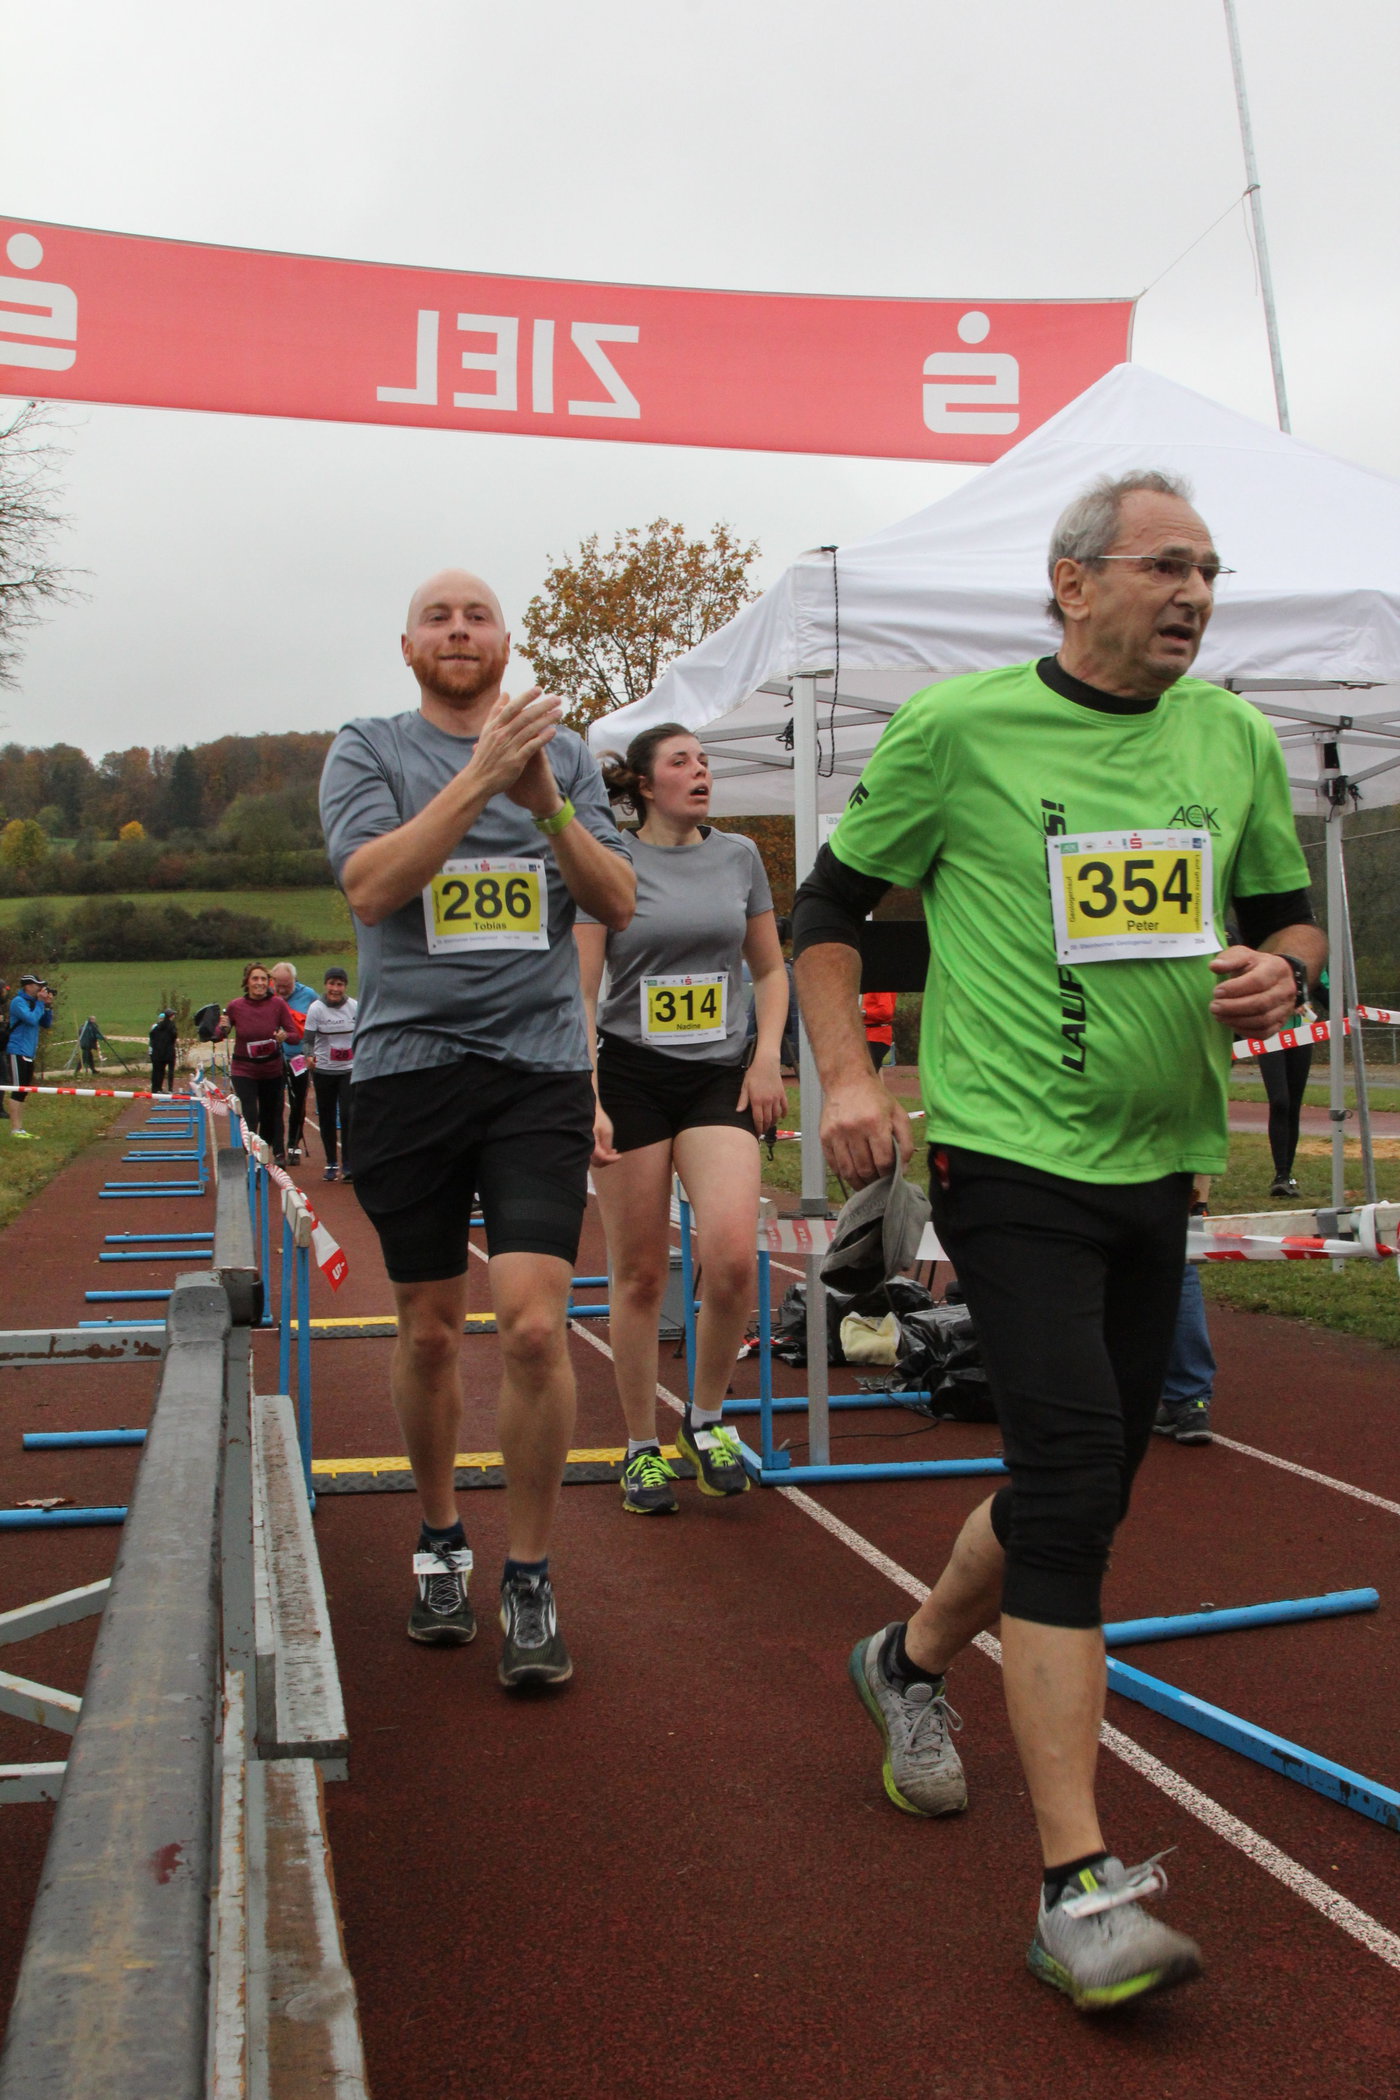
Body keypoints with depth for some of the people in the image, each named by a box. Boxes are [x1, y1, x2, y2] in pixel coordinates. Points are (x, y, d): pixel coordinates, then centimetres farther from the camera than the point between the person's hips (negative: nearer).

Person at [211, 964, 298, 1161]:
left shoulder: (278, 1004, -10)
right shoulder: (235, 1006, -9)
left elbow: (296, 1033, -7)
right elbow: (217, 1036, -1)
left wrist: (285, 1036, -29)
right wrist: (221, 1028, -23)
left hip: (272, 1069, 1)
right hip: (244, 1069, -1)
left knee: (271, 1116, 13)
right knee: (249, 1118, -10)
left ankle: (278, 1154, 32)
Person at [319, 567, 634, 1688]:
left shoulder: (564, 753, 11)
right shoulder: (368, 749, 6)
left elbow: (618, 902, 4)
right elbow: (371, 885, -11)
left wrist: (547, 804, -12)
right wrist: (481, 775, -18)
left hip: (541, 1067, 0)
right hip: (408, 1065, 0)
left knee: (535, 1326, -11)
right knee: (430, 1331, 9)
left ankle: (531, 1582, 5)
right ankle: (440, 1539, 32)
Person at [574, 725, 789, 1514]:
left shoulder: (739, 856, 10)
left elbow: (771, 969, 18)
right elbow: (578, 990, -4)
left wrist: (768, 1056, 4)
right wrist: (588, 1100, -12)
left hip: (720, 1076, 2)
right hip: (631, 1074, -2)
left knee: (733, 1255, -16)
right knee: (640, 1273, 2)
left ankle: (708, 1416, 8)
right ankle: (644, 1448, 19)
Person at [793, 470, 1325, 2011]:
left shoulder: (1234, 740, 8)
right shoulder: (959, 726, -5)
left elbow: (1291, 908, 19)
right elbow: (831, 903, 3)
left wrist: (1278, 972, -5)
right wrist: (847, 1073, -8)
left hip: (1158, 1163, 6)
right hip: (1011, 1153, -6)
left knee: (1082, 1488, 15)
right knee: (1070, 1481, -15)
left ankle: (911, 1661, 43)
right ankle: (1078, 1890, -7)